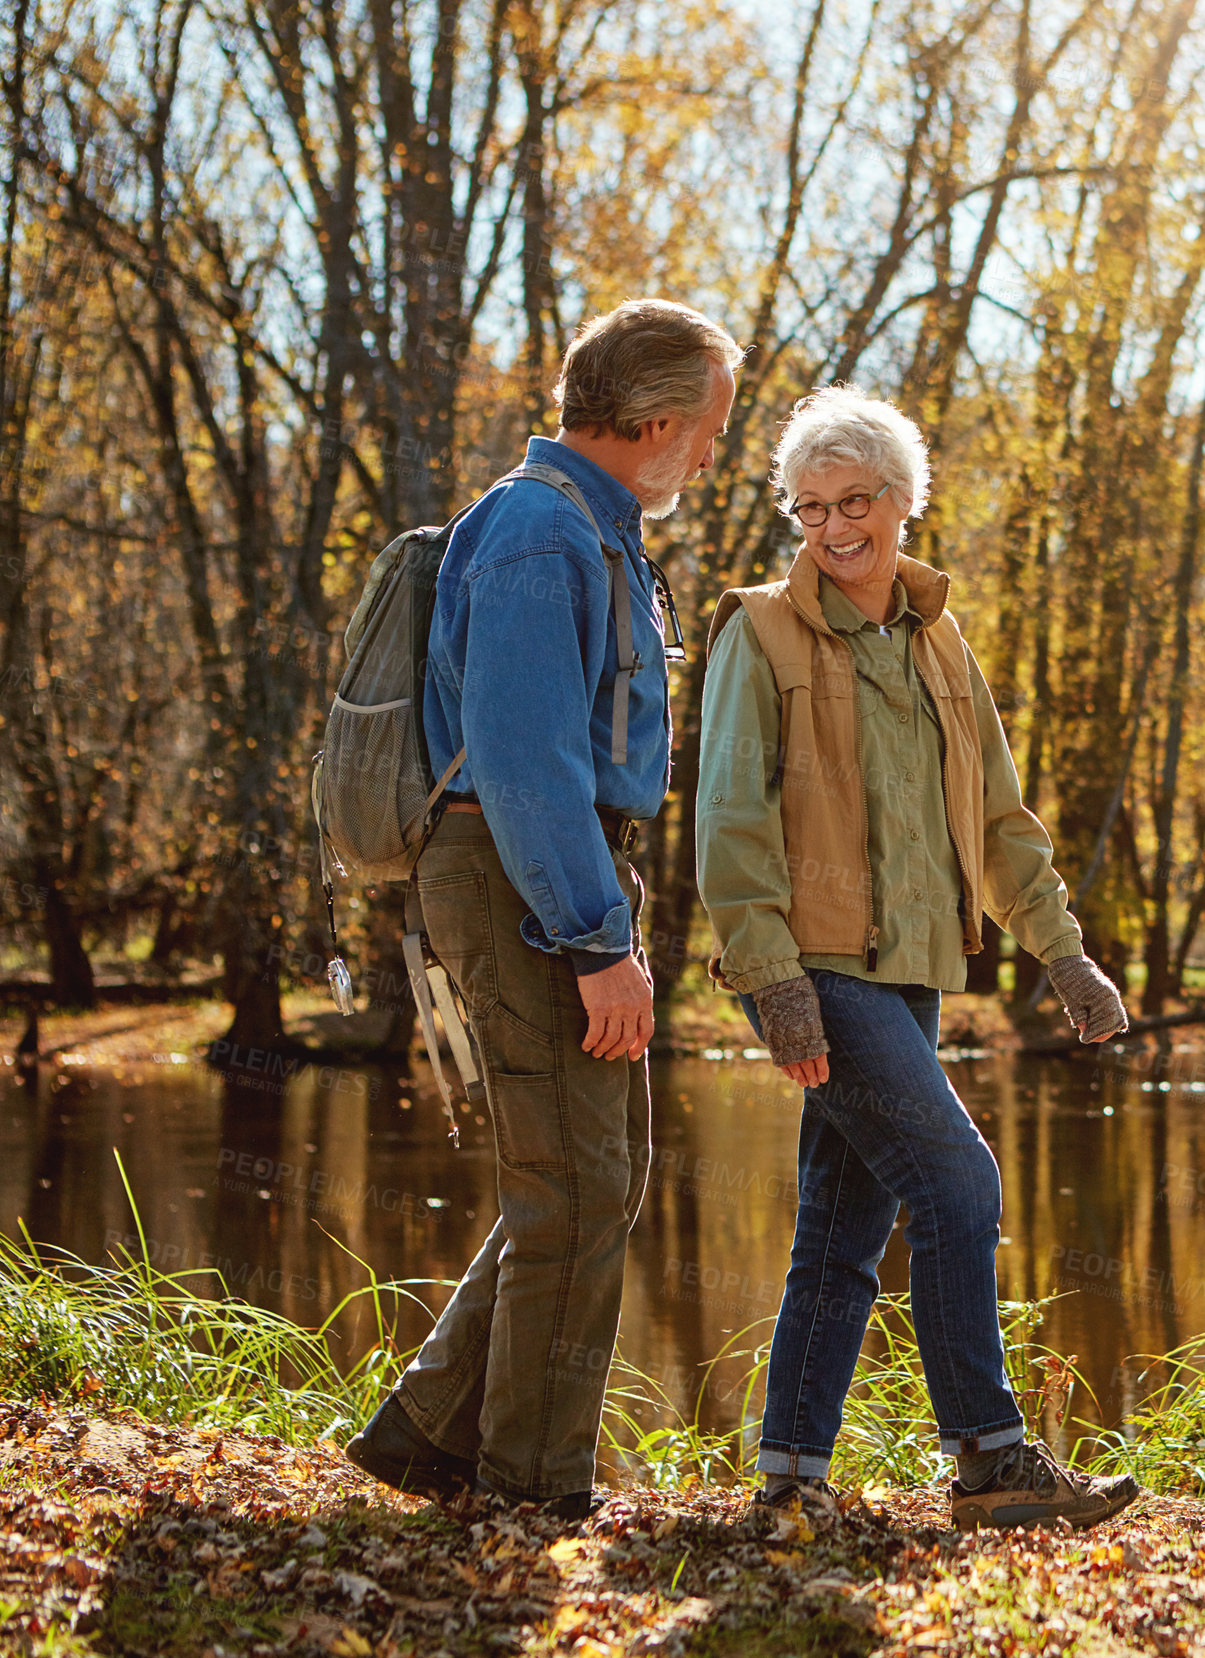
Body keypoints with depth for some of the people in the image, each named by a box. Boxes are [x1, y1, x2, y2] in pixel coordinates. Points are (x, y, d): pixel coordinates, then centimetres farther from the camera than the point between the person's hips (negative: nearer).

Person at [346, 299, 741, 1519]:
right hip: (527, 883, -11)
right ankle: (535, 1486, 2)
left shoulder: (599, 534, 20)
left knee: (602, 1182, 13)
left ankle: (432, 1429, 17)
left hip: (568, 883, 11)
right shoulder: (539, 534, -15)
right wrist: (601, 941, -23)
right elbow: (525, 758, -22)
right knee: (573, 1191, -7)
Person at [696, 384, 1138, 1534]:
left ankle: (792, 1471, 14)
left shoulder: (938, 647, 18)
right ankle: (988, 1459, -9)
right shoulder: (761, 633, -2)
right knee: (957, 1179, -14)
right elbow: (731, 816, -10)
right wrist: (772, 973, -19)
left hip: (909, 971, 7)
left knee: (847, 1224, 7)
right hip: (819, 965, -7)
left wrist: (1062, 952, 15)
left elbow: (1000, 818, 22)